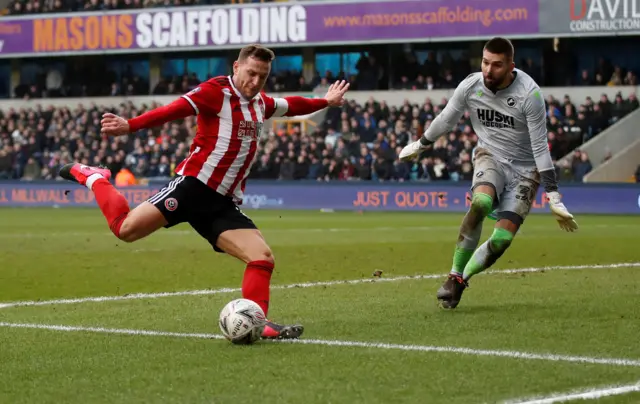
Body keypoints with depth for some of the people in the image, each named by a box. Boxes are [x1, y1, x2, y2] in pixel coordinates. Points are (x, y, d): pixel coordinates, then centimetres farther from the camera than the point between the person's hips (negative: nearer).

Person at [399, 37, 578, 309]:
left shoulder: (529, 94, -23)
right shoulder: (470, 86, -13)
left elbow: (540, 147, -19)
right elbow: (446, 120, 8)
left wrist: (553, 197, -22)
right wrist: (419, 146, 22)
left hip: (524, 168, -1)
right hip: (490, 156, 1)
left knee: (502, 239, -16)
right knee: (481, 202, -32)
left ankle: (461, 281, 7)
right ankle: (455, 275, -19)